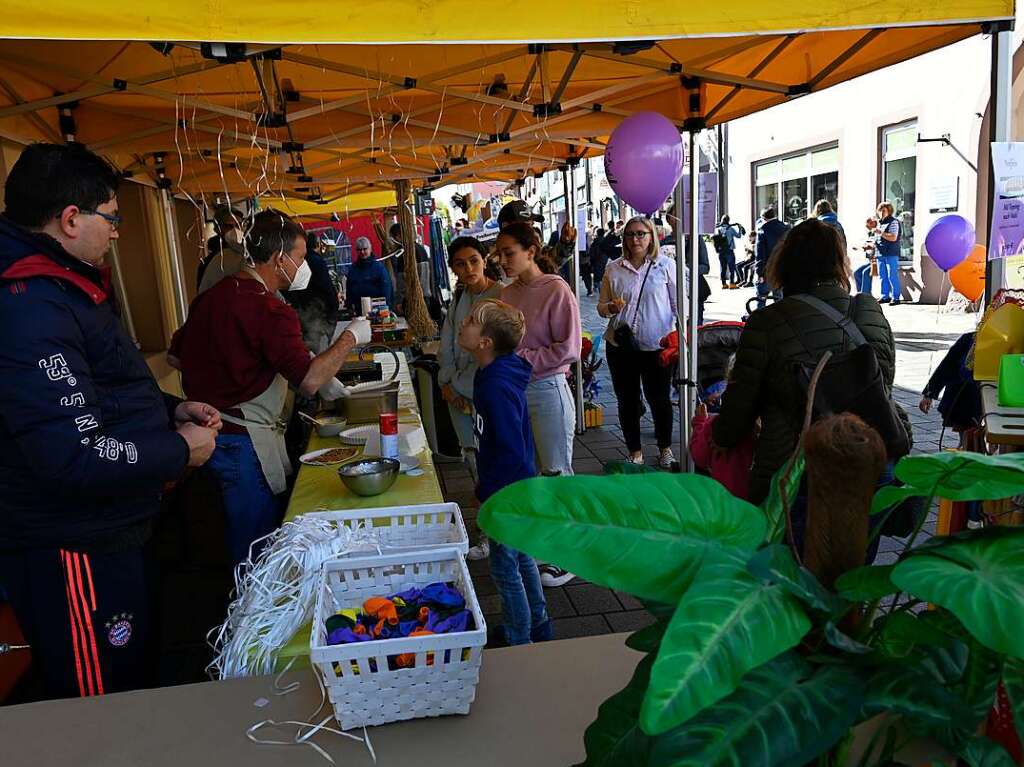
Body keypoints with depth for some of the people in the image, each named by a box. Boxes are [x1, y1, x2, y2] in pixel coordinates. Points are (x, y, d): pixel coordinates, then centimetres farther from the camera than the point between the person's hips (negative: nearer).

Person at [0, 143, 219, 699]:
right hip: (72, 552, -11)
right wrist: (181, 451, -15)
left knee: (137, 673, 26)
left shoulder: (62, 287, 11)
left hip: (110, 533, 11)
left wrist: (171, 409, 8)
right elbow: (76, 457, -30)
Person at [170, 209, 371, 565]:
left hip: (213, 430, 9)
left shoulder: (211, 296, 7)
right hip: (245, 441, -9)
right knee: (257, 546, 4)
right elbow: (309, 381, -28)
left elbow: (176, 356, 17)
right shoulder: (270, 311, -20)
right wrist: (351, 337, -16)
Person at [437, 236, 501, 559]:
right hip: (460, 391, 7)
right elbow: (447, 344, 14)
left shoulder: (500, 296, -13)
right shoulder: (459, 297, 10)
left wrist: (462, 385, -11)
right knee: (473, 457, 12)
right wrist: (447, 382, 3)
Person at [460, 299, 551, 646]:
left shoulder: (498, 386, -28)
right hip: (517, 487, 10)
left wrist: (486, 491, -17)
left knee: (505, 570, 6)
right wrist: (486, 487, 17)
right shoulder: (494, 374, 2)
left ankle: (520, 645, 25)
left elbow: (511, 451, -28)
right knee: (521, 557, 23)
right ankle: (538, 627, 41)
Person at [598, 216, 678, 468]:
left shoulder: (666, 265, 0)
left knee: (659, 399, 9)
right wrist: (610, 308, -11)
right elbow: (601, 306, 11)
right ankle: (635, 452, 27)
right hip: (620, 345, 2)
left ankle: (665, 448, 31)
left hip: (657, 345, -2)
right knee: (627, 401, 10)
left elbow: (679, 305, 2)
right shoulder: (614, 269, 5)